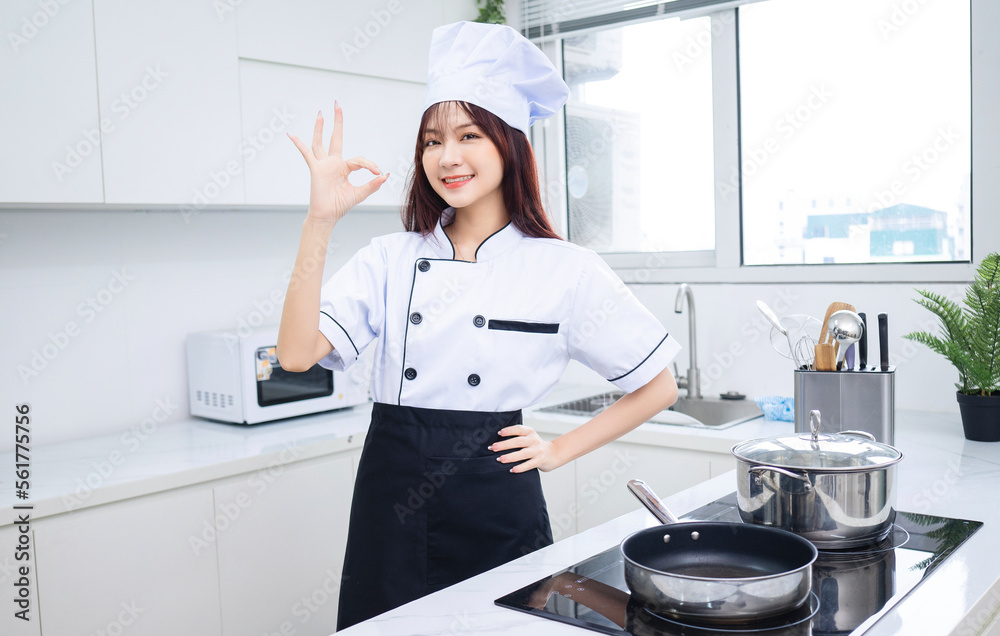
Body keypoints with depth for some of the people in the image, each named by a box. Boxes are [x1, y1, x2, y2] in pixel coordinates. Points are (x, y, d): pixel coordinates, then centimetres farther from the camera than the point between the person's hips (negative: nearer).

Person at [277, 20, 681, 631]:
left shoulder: (566, 269, -5)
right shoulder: (392, 258, 2)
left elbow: (658, 386, 4)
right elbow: (298, 353, -12)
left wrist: (559, 449, 0)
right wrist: (321, 220, -17)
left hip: (497, 508, -2)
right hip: (391, 500, 2)